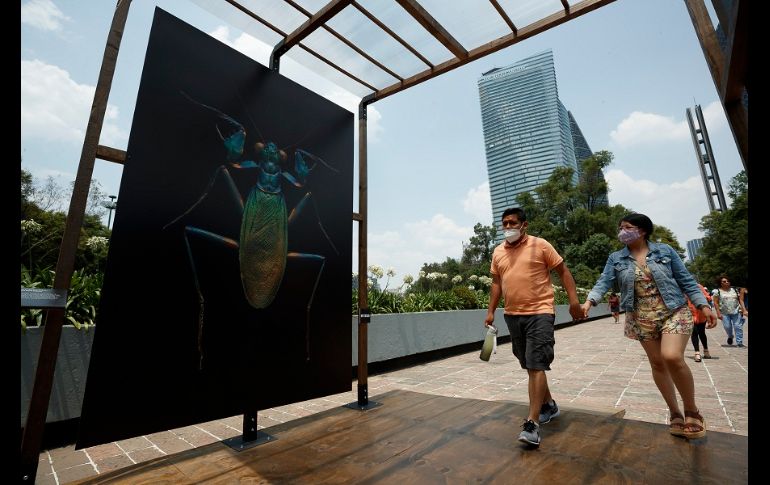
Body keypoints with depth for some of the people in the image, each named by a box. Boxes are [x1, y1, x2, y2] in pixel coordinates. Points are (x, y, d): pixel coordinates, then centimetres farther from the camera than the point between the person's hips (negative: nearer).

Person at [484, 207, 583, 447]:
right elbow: (496, 283, 13)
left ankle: (532, 423, -3)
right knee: (529, 366, 17)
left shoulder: (540, 245, -4)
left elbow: (563, 271, -1)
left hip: (539, 313, -5)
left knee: (536, 366, -9)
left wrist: (574, 300, -9)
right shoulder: (498, 252, 8)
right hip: (512, 316, 6)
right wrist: (491, 311, 8)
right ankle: (549, 405, 37)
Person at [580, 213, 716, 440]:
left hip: (674, 312, -2)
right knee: (657, 364, 7)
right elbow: (604, 281, -9)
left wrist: (703, 305, -3)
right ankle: (675, 413, 24)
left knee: (672, 357, -20)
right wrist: (589, 300, -25)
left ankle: (692, 410, 4)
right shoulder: (616, 259, 2)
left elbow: (686, 280, 4)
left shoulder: (664, 250, 0)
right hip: (642, 319, 2)